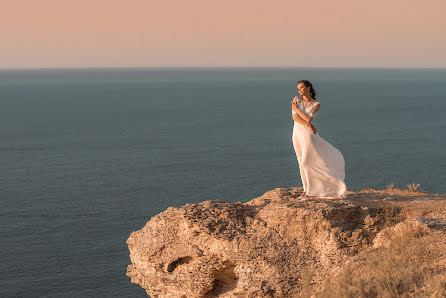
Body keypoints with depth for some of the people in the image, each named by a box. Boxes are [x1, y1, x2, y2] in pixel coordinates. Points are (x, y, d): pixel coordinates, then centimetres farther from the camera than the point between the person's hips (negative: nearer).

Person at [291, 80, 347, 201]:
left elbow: (308, 119, -15)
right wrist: (308, 125, -18)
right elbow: (294, 117, -9)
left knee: (306, 163, -5)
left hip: (308, 135, -4)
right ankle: (306, 189, 19)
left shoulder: (316, 104, -5)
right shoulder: (296, 100, 2)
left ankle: (309, 191, 6)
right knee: (302, 163, 10)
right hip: (297, 133, 4)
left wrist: (296, 109, -9)